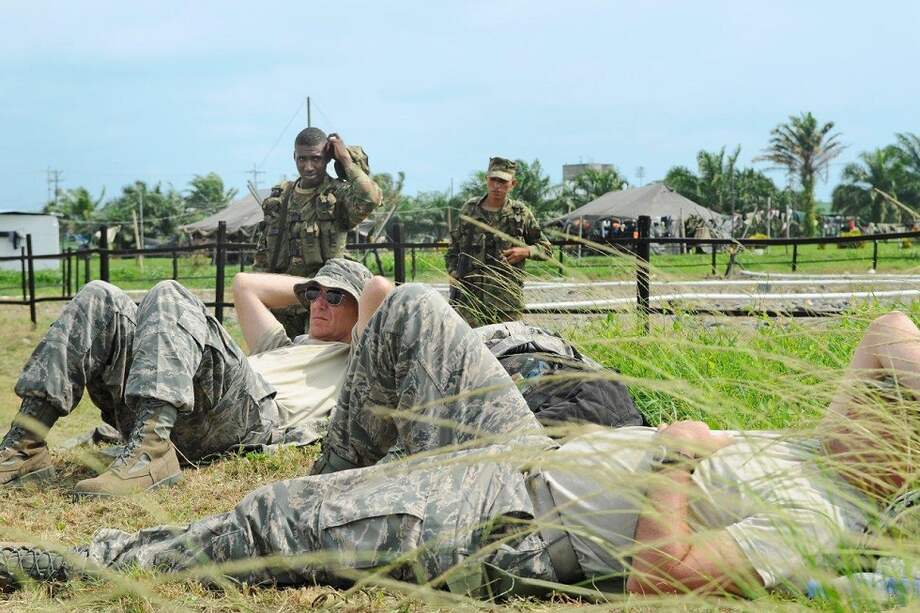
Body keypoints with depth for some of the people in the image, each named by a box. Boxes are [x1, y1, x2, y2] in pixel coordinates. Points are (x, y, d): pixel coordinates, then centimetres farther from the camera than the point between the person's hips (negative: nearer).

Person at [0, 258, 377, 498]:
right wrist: (306, 288, 45)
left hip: (257, 413, -7)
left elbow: (381, 292, 4)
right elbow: (244, 284, 50)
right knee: (101, 298, -6)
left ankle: (149, 452, -44)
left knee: (169, 297, -26)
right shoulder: (286, 347, 44)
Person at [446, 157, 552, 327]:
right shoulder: (469, 208, 9)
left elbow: (546, 248, 12)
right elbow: (454, 246, 19)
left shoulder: (521, 213, 4)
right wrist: (452, 272, 5)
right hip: (469, 294, 1)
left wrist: (525, 251, -7)